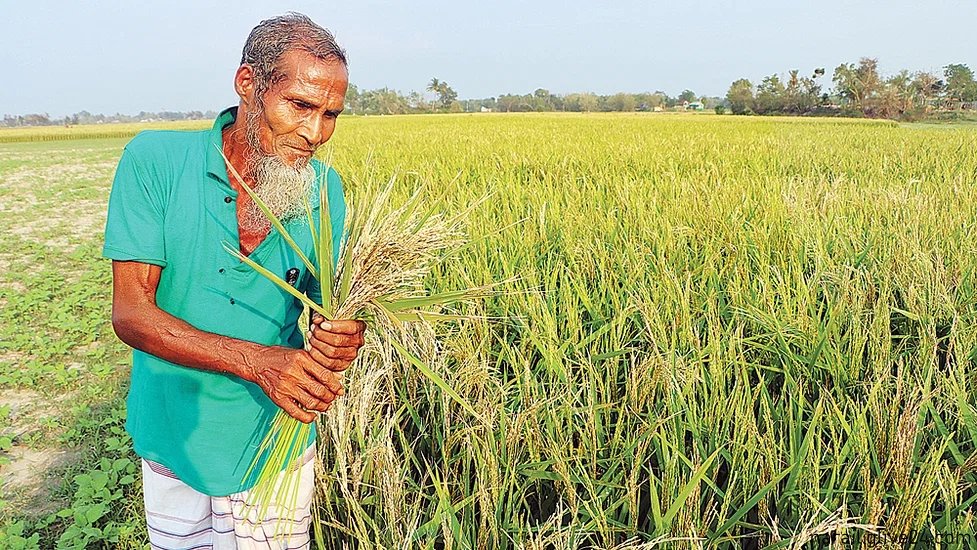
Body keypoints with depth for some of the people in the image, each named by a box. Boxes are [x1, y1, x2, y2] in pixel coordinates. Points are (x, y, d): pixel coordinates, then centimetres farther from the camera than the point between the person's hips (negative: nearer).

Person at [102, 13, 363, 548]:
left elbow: (325, 310, -5)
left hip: (272, 447, 1)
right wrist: (256, 361, -33)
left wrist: (339, 338, -30)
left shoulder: (324, 189, -8)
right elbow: (130, 313, -19)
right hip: (172, 441, -1)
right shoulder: (154, 161, -15)